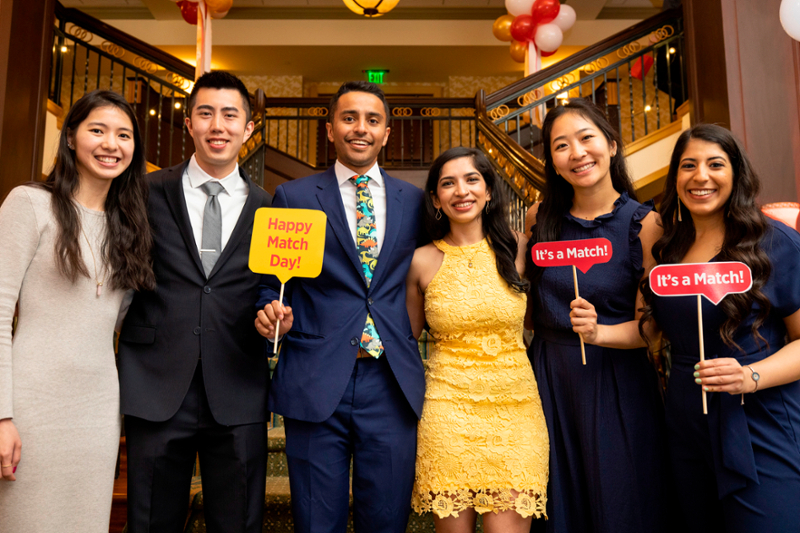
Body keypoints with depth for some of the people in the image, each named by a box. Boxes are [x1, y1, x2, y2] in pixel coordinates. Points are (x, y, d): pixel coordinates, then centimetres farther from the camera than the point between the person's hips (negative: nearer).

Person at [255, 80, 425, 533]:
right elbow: (271, 283, 9)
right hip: (316, 385, -1)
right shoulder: (292, 197, 6)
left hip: (393, 386, 2)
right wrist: (273, 314, -11)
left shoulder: (414, 201, 10)